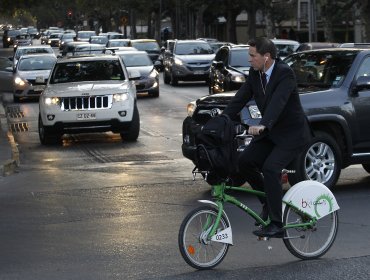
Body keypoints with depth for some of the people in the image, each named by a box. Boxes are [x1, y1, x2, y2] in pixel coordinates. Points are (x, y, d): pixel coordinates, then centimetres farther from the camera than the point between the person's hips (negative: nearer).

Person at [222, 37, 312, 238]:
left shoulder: (285, 73, -22)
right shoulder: (254, 73, 1)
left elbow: (278, 102, -36)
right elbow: (240, 99, 0)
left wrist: (263, 125, -50)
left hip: (291, 134, -8)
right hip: (270, 132, 8)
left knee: (270, 168, -23)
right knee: (244, 161, -8)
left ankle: (276, 225, -17)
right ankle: (268, 199, 12)